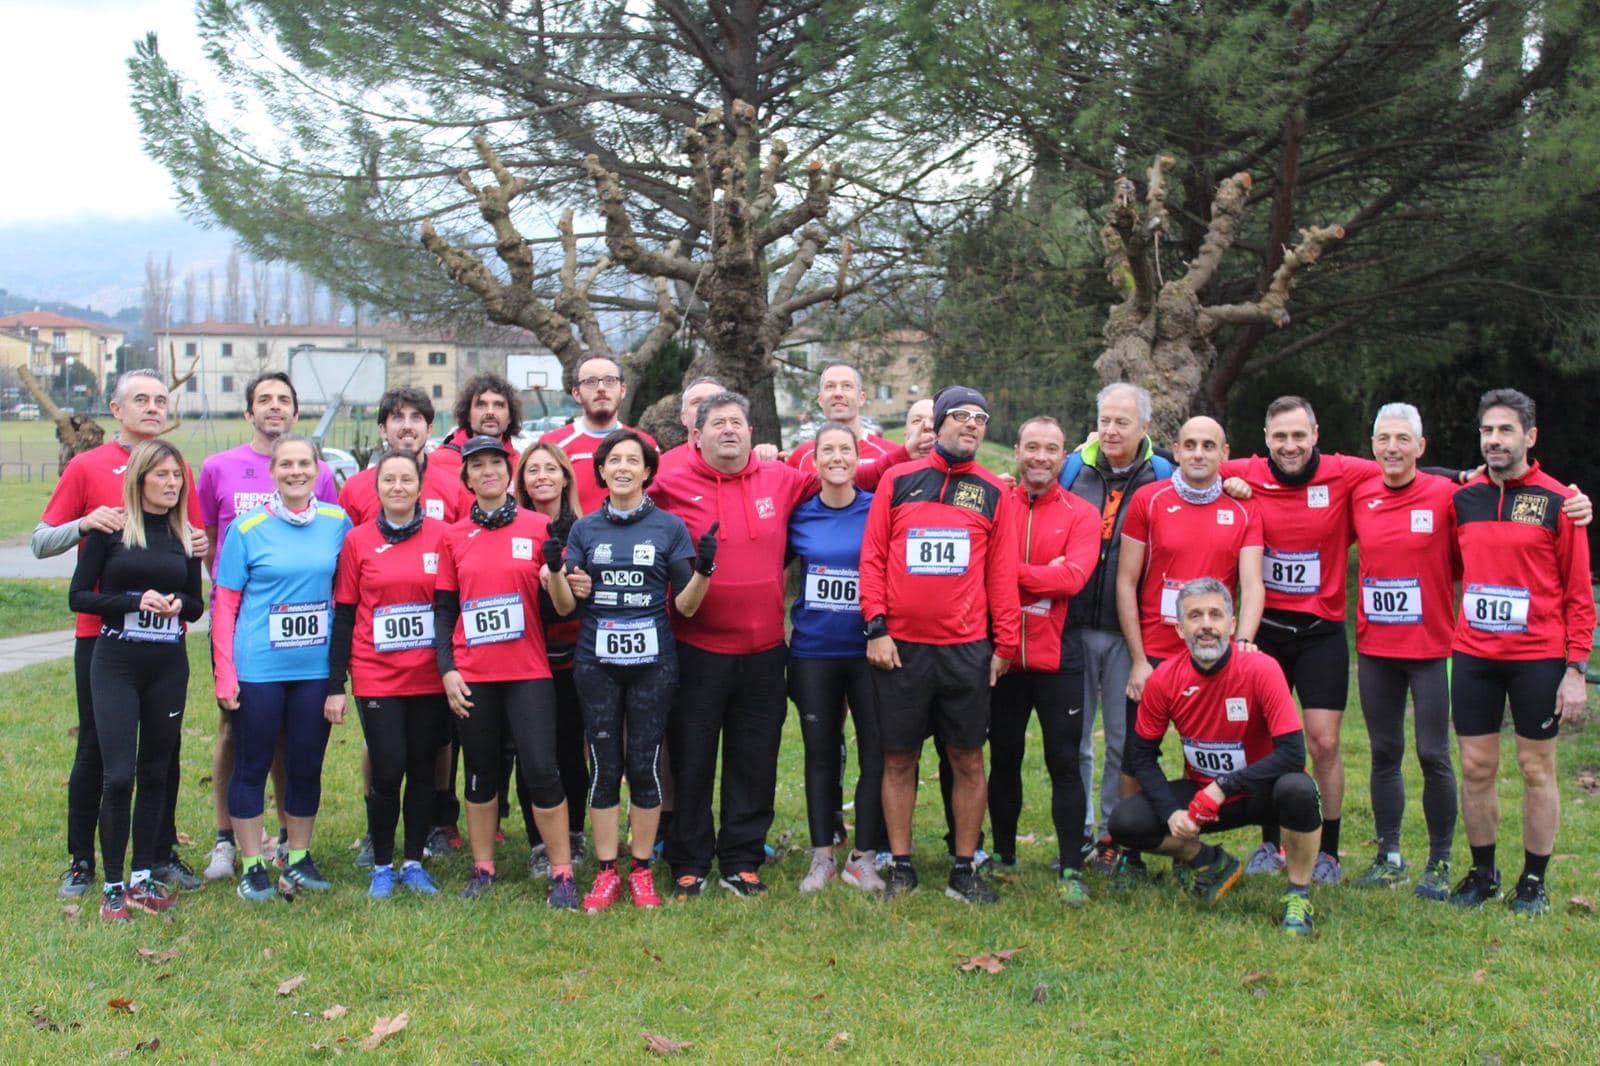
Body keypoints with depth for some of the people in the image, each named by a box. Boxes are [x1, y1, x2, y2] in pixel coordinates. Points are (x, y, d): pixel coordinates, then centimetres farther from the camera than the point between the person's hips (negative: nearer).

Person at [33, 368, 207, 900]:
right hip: (101, 631, -3)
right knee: (95, 748, 4)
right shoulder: (85, 466, 1)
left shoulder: (180, 471, 10)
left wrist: (199, 543, -7)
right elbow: (40, 541, -1)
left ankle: (163, 855, 18)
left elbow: (197, 544, 17)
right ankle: (81, 862, 14)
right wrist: (85, 523, -19)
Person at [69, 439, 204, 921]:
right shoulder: (111, 529, -2)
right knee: (118, 775, -9)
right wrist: (135, 602, -17)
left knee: (155, 774, 8)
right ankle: (112, 886, 3)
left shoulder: (185, 536, 8)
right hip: (116, 663, -3)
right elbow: (79, 596, -4)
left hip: (169, 665, 4)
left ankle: (142, 878, 18)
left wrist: (179, 605, -8)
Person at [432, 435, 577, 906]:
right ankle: (483, 869, 24)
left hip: (528, 670, -2)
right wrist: (446, 668, -2)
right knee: (481, 773, 11)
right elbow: (444, 608, 8)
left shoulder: (539, 527, 2)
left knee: (541, 769, -7)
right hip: (472, 674, 2)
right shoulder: (454, 536, 7)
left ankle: (562, 874, 4)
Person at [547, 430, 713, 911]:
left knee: (645, 766, 3)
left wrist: (704, 569, -18)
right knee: (605, 767, 4)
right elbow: (566, 605, 4)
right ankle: (607, 872, 14)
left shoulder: (669, 527, 2)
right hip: (597, 664, 1)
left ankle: (642, 870, 15)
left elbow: (686, 605, 1)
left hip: (652, 664, -1)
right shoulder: (584, 529, 6)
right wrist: (555, 569, -15)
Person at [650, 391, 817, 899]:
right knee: (692, 761, 6)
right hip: (697, 651, -3)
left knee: (754, 763, 10)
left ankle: (741, 862, 23)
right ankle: (689, 864, 18)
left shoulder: (782, 480, 5)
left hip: (764, 651, 3)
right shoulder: (671, 485, -3)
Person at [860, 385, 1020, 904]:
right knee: (898, 760, 6)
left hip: (967, 649, 1)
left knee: (968, 760, 5)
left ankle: (964, 870, 16)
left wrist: (1005, 644, 2)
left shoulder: (993, 493, 6)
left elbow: (1002, 573, 6)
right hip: (900, 646, -1)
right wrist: (875, 627, -5)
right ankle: (901, 867, 17)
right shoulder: (897, 481, 4)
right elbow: (873, 557, 3)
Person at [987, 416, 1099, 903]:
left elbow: (1073, 577, -14)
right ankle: (1002, 857, 26)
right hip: (1002, 653, 2)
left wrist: (1010, 570, -15)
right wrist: (1042, 577, -14)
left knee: (1064, 763, 1)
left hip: (1057, 657, -2)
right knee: (1003, 759, 13)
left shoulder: (1081, 515, 1)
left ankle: (1071, 870, 8)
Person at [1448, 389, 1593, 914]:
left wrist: (1576, 668, -7)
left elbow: (1579, 593, -3)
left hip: (1538, 658, -3)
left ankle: (1534, 881, 18)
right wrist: (1456, 633, 5)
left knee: (1537, 769, 6)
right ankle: (1482, 872, 21)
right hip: (1473, 656, 3)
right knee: (1476, 767, 7)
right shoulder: (1462, 499, 6)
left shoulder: (1557, 502, -4)